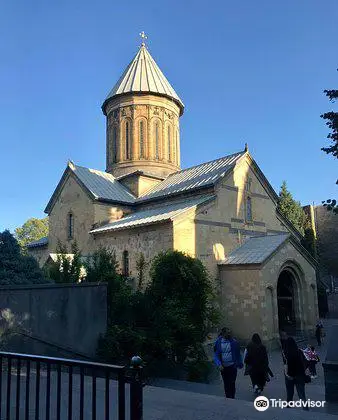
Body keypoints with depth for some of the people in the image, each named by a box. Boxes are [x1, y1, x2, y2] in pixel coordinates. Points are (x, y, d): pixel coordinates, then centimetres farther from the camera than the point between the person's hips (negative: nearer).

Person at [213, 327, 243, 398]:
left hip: (232, 366, -2)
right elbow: (216, 355, -4)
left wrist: (240, 364, 4)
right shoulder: (218, 342, -5)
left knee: (232, 383, -5)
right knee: (226, 384, 12)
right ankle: (227, 398, 27)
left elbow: (238, 354, 2)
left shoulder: (234, 342, -6)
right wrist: (219, 364, -17)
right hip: (223, 367, 2)